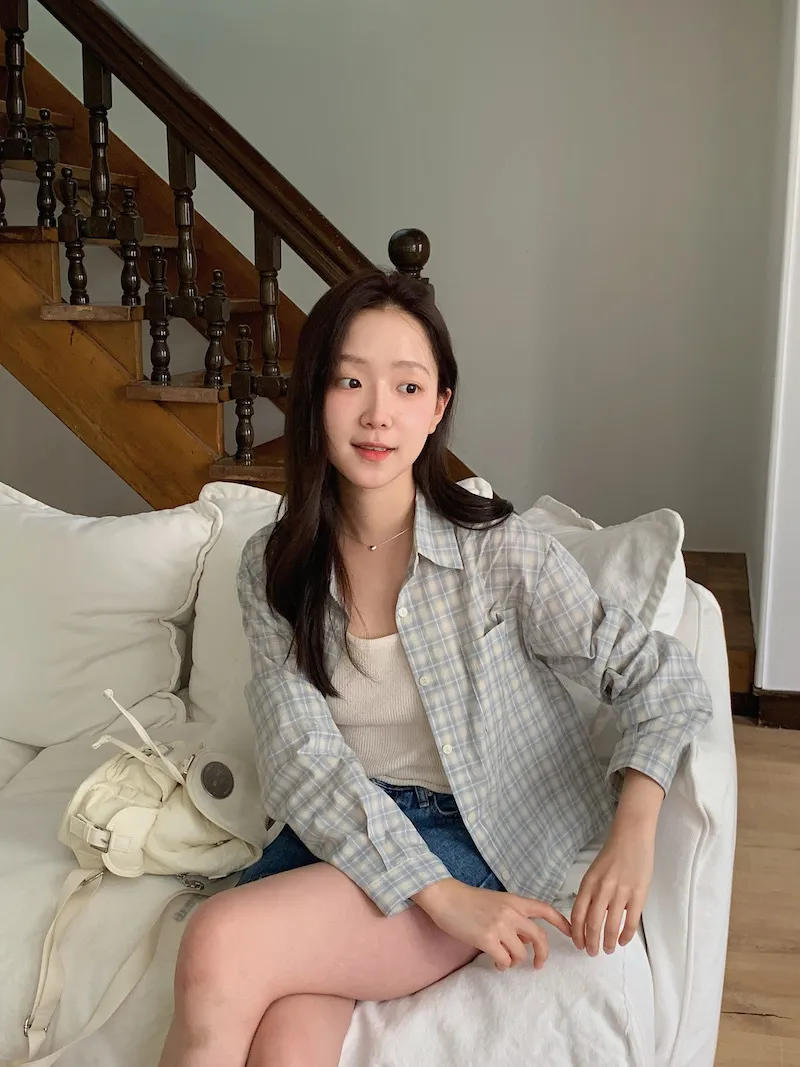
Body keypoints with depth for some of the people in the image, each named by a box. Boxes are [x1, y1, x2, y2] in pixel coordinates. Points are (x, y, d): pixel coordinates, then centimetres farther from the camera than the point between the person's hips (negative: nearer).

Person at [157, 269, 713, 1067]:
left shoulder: (500, 554, -8)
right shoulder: (273, 567, 0)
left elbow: (664, 678, -7)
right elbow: (302, 758, -9)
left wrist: (632, 834, -26)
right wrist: (439, 896, -21)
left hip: (466, 837, -2)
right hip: (331, 833, 3)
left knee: (218, 946, -27)